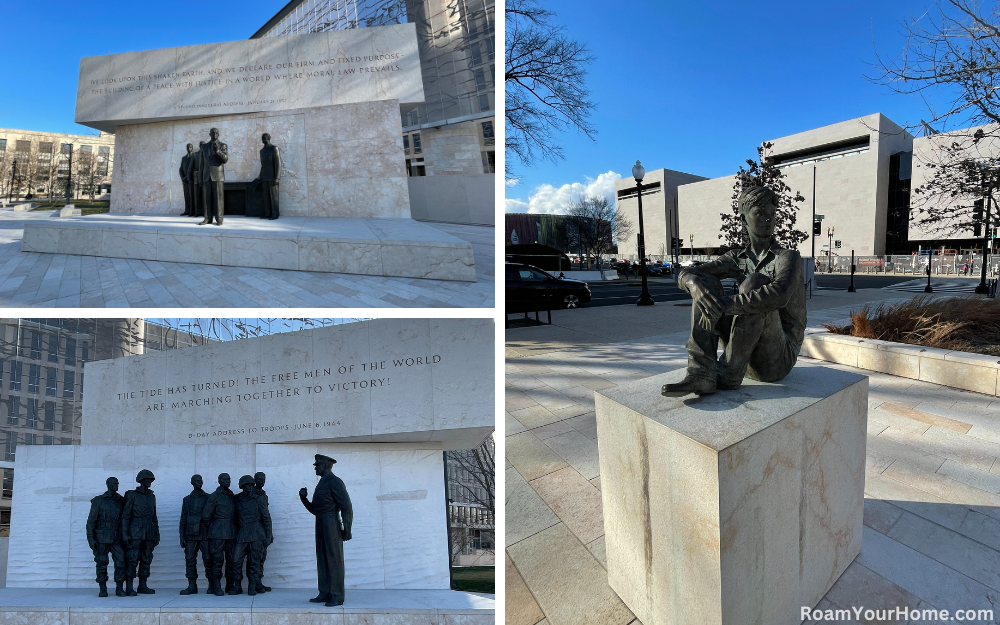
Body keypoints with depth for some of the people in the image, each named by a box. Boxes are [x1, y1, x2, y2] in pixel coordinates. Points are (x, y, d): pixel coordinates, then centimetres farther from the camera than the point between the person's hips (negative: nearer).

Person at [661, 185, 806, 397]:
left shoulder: (789, 257, -6)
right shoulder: (736, 259, 10)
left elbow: (780, 295, -31)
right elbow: (685, 274, -4)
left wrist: (724, 305, -33)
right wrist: (696, 284, -28)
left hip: (778, 360, -5)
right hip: (747, 356, 5)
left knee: (754, 283, -27)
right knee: (706, 282, -11)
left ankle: (728, 374, -23)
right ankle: (701, 373, -26)